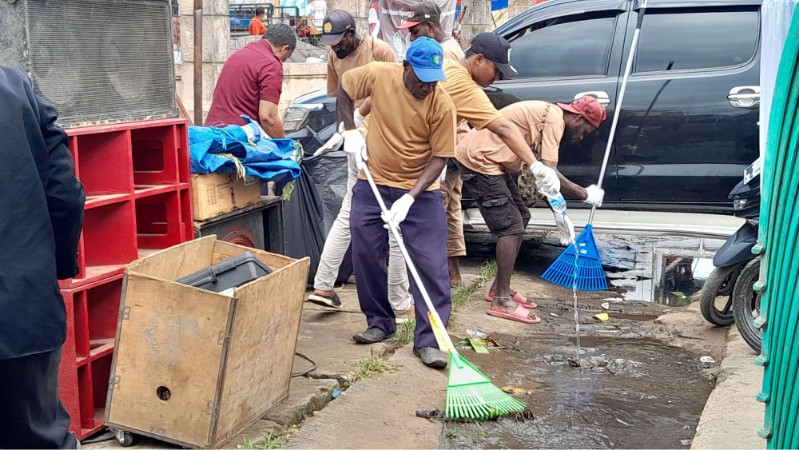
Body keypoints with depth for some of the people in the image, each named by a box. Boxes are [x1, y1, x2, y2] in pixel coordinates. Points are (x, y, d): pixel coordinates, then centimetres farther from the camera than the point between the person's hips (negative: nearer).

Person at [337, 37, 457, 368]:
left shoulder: (442, 105, -19)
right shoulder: (378, 75, -14)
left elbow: (439, 157, -15)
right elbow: (345, 87, 7)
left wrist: (410, 197, -24)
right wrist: (350, 131, -2)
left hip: (420, 192, -2)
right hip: (372, 184, 3)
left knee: (431, 266, -6)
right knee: (366, 258, 8)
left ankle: (428, 340, 1)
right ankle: (380, 323, 26)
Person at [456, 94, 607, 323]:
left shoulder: (548, 114, 15)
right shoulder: (554, 119, -16)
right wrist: (584, 194, -12)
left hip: (489, 160, 11)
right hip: (479, 160, -11)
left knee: (521, 218, 15)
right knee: (511, 226, -11)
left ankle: (499, 288, 20)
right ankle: (501, 301, -8)